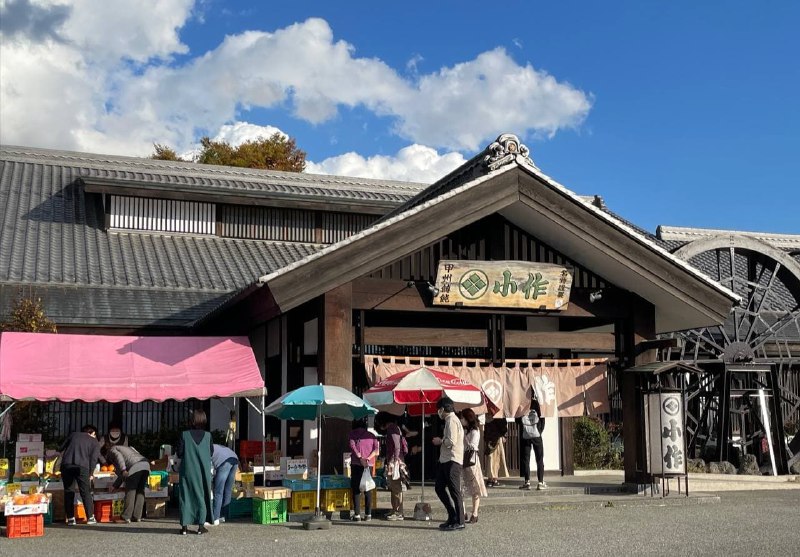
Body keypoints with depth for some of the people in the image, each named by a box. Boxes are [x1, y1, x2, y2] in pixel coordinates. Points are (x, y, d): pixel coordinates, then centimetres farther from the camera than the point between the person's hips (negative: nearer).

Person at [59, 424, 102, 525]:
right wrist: (90, 474, 10)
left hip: (66, 465, 2)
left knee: (68, 492, 10)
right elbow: (94, 459, 4)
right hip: (82, 466, -2)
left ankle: (70, 518, 8)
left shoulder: (74, 435, 24)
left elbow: (61, 450, 23)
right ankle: (90, 517, 9)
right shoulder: (95, 442, 15)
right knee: (86, 492, 7)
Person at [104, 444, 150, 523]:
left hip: (135, 467, -8)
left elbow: (118, 456, -9)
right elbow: (121, 473, 41)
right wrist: (115, 486, 43)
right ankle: (137, 517, 9)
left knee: (130, 491, -2)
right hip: (145, 464, 8)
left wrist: (123, 470, -20)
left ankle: (126, 517, -1)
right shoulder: (123, 448, 40)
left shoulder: (112, 450, 17)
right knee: (140, 492, 11)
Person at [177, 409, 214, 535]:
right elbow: (211, 453, 2)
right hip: (203, 471, 1)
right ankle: (201, 525, 11)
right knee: (202, 496, 10)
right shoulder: (208, 435, -6)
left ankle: (185, 526, 6)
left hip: (188, 471, -1)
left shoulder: (184, 435, -9)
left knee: (186, 496, 7)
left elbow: (179, 453, -6)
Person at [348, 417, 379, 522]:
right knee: (368, 490, 10)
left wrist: (360, 458, -19)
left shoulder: (353, 434, 6)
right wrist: (368, 459, -9)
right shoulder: (371, 436, 15)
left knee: (355, 489, -1)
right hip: (369, 464, 3)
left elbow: (353, 446, -12)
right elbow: (377, 450, 1)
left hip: (356, 464, -3)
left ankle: (357, 515, -8)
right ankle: (368, 514, 8)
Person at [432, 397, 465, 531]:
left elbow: (451, 441, -21)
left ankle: (459, 522, 2)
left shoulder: (451, 420, -12)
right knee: (440, 488, 13)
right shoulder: (450, 420, 19)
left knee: (454, 491, -4)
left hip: (452, 461, -10)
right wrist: (441, 441, 11)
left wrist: (440, 441, -6)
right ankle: (452, 517, 18)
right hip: (445, 460, 10)